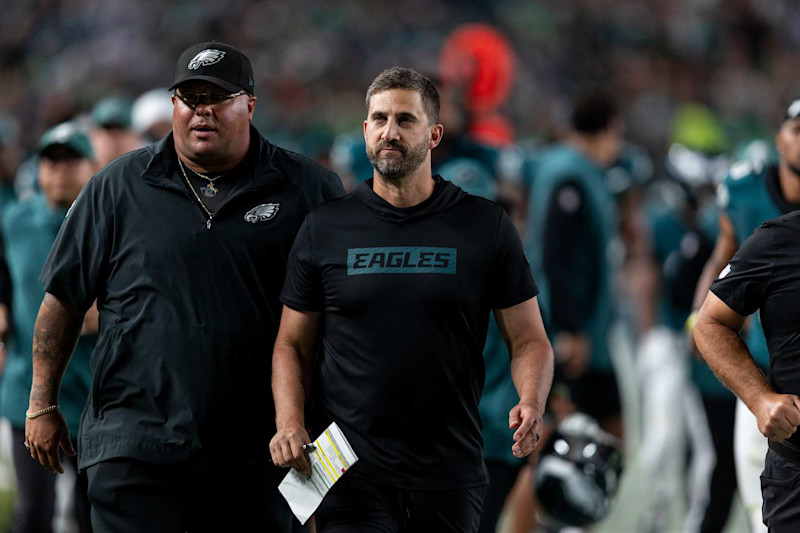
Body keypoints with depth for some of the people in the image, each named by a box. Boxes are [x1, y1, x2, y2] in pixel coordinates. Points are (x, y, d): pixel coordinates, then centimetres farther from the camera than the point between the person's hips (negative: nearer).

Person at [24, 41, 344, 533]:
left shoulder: (308, 191, 4)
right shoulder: (119, 187, 5)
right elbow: (63, 298, 10)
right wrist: (43, 405, 8)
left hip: (255, 453, 1)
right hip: (135, 447, -1)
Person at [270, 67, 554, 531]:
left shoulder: (486, 227, 4)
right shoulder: (326, 228, 6)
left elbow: (529, 341, 6)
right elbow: (293, 345, 10)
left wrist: (531, 404, -15)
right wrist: (289, 423, -8)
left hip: (450, 476, 1)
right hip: (352, 473, -1)